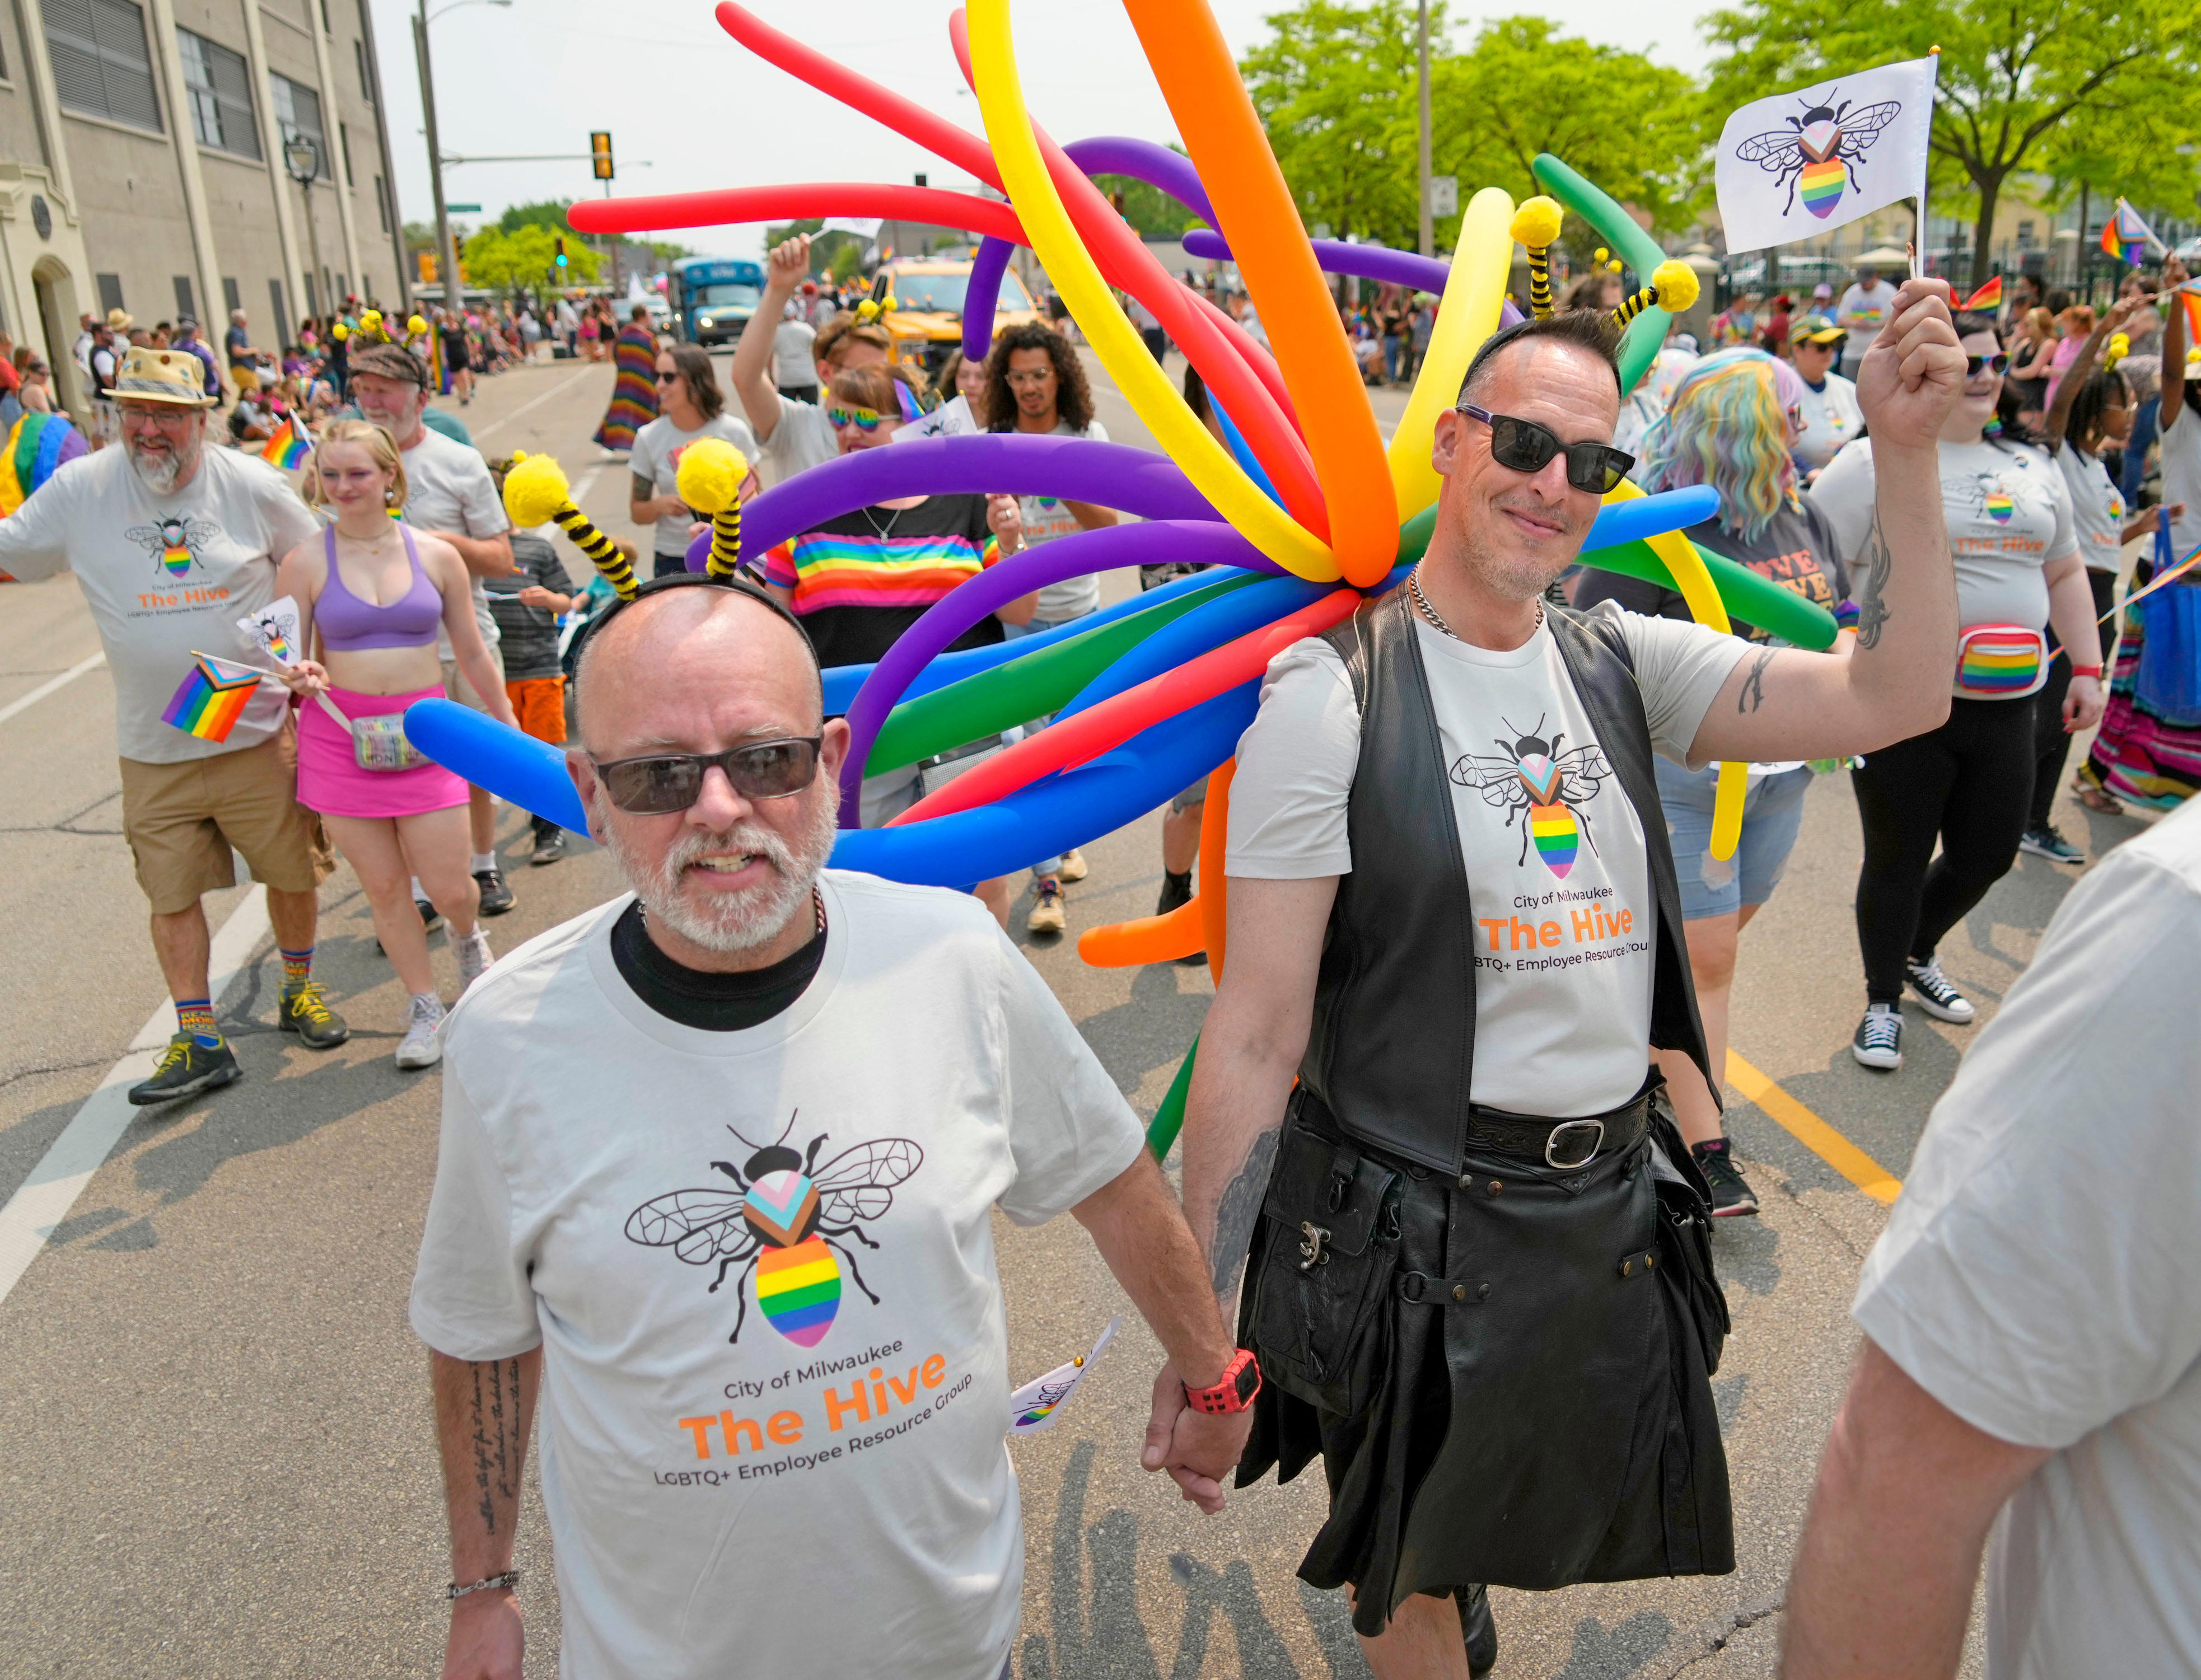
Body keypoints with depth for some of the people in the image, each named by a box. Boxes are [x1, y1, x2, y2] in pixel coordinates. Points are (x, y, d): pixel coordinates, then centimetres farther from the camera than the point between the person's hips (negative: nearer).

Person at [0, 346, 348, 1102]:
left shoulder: (254, 486, -5)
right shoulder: (78, 490, -3)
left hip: (260, 733, 0)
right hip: (153, 750, 1)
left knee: (294, 870, 10)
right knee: (172, 895, 6)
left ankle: (300, 991, 34)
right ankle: (199, 1042, 18)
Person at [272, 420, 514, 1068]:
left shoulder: (437, 556, 2)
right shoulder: (306, 562, 0)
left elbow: (474, 655, 11)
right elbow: (288, 657, 5)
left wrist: (510, 727, 15)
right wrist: (297, 675, -19)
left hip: (424, 731, 0)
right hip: (341, 737, 0)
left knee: (448, 888, -1)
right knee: (383, 890, 6)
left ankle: (469, 937, 36)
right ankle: (425, 1009, 24)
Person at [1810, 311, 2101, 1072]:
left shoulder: (2033, 466, 15)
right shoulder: (1874, 460, -5)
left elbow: (2064, 573, 21)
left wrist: (2087, 668, 14)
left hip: (2004, 704, 6)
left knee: (1989, 853, 13)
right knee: (1898, 859, 5)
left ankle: (1918, 953, 42)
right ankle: (1882, 1001, 24)